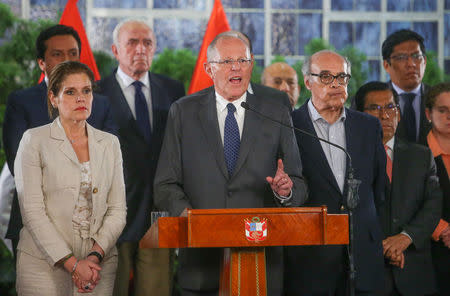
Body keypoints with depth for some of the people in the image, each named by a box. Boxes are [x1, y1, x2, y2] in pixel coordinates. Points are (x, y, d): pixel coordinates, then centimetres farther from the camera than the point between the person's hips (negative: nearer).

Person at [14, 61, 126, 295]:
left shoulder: (109, 143, 12)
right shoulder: (34, 140, 0)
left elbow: (117, 209, 7)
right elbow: (32, 211, -7)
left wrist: (96, 255, -10)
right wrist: (72, 263, -13)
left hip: (99, 265, 3)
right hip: (44, 266, -3)